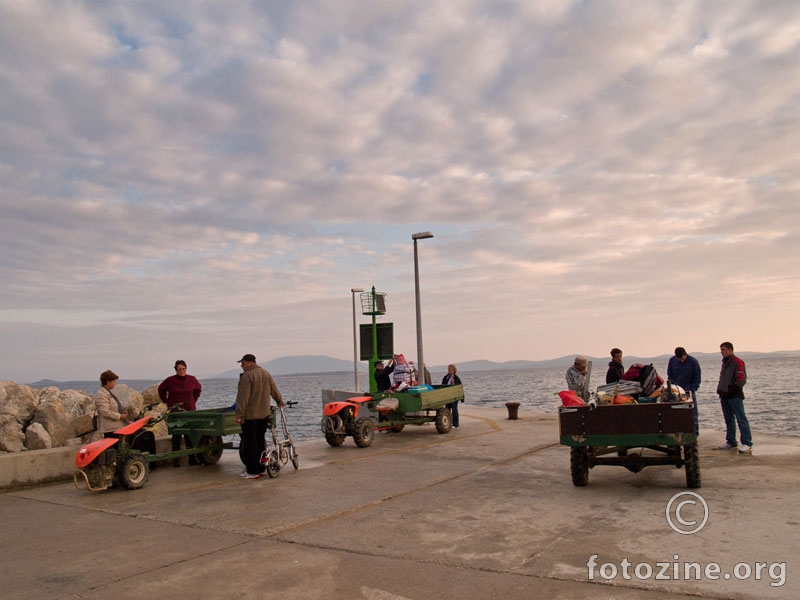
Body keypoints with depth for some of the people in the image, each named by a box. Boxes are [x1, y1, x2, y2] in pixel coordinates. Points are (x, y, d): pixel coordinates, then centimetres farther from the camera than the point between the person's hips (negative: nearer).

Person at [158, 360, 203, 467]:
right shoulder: (170, 380, -3)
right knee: (176, 435, 0)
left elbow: (198, 388, 23)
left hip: (190, 410, 2)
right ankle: (176, 459, 6)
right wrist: (166, 401, 9)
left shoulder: (191, 379, 4)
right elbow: (161, 390, 14)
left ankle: (192, 458, 9)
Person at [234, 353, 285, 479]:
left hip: (250, 416, -8)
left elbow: (243, 397, -18)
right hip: (264, 414, 8)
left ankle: (252, 471, 2)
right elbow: (274, 391, 20)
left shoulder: (247, 376, -14)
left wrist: (239, 415, -18)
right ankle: (261, 468, 21)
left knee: (249, 443, -1)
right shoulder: (266, 373, 10)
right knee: (260, 440, 15)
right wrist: (280, 402, 36)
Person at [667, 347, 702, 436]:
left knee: (693, 412, 1)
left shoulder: (693, 361, -7)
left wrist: (693, 389, -10)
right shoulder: (672, 360, -1)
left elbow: (697, 377, -1)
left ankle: (695, 431, 9)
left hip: (689, 390, -2)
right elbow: (669, 375, 8)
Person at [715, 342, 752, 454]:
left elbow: (742, 379, -16)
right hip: (725, 395, 9)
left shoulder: (738, 362, -8)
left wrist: (733, 388, -20)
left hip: (735, 396, -9)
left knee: (741, 419, -10)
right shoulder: (725, 363, 19)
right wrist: (720, 389, 15)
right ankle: (731, 442, 19)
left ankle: (747, 444, -11)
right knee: (729, 420, 13)